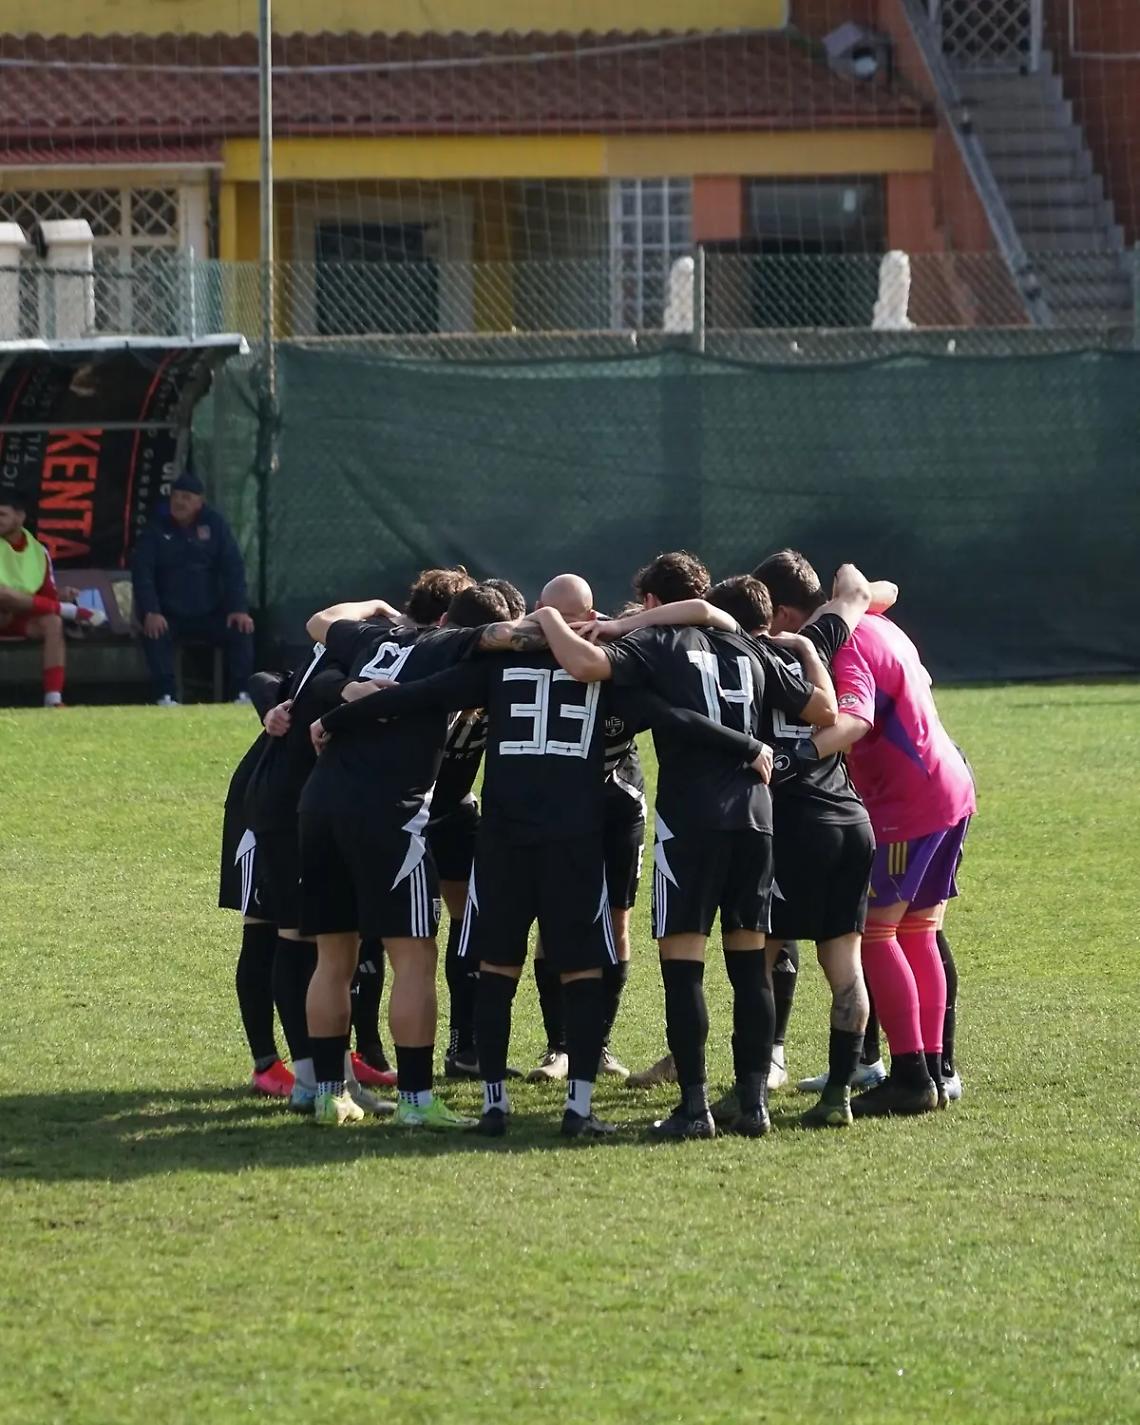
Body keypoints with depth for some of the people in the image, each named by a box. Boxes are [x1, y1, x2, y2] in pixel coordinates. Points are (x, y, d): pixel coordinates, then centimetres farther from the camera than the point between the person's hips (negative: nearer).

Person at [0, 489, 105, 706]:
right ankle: (72, 611, -22)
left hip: (25, 619, 3)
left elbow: (48, 596, 9)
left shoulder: (38, 551, 6)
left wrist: (61, 597, -13)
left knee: (52, 622, -29)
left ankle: (53, 699, -33)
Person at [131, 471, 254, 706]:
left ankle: (240, 693, -19)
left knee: (242, 630, -22)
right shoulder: (156, 530, 0)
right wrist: (150, 612, -23)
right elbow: (142, 572, -8)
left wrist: (239, 609, -15)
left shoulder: (214, 525, 3)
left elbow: (233, 568, -1)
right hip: (169, 616, -1)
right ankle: (165, 695, -31)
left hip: (210, 614, 1)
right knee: (154, 634, -32)